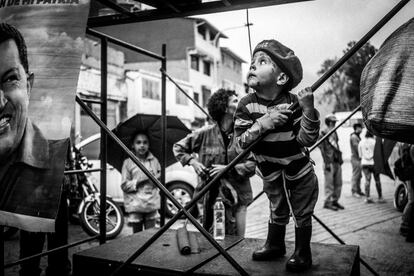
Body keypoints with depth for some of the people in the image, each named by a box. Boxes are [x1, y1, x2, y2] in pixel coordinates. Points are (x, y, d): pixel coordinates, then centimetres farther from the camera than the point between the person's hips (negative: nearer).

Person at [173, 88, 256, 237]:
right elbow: (178, 148, 9)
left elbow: (252, 165, -4)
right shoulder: (205, 133, -3)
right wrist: (192, 161, -7)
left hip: (237, 195, 1)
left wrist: (229, 168, -16)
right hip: (211, 195, -1)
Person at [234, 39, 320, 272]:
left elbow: (307, 140, -23)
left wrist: (308, 110, -36)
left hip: (299, 169, -2)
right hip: (270, 173, 2)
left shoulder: (293, 103, -21)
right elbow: (241, 141, -17)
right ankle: (275, 245, 41)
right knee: (277, 211, 19)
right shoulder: (247, 105, -14)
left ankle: (303, 252, 28)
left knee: (302, 212, 9)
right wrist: (260, 124, -34)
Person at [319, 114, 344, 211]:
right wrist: (327, 162, -17)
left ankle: (335, 200, 20)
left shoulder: (334, 132, 17)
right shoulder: (323, 132, -8)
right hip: (329, 162, -8)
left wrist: (340, 158, 14)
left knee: (338, 183, 10)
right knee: (329, 183, -3)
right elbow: (322, 148, -13)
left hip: (337, 161, 8)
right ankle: (328, 202, 6)